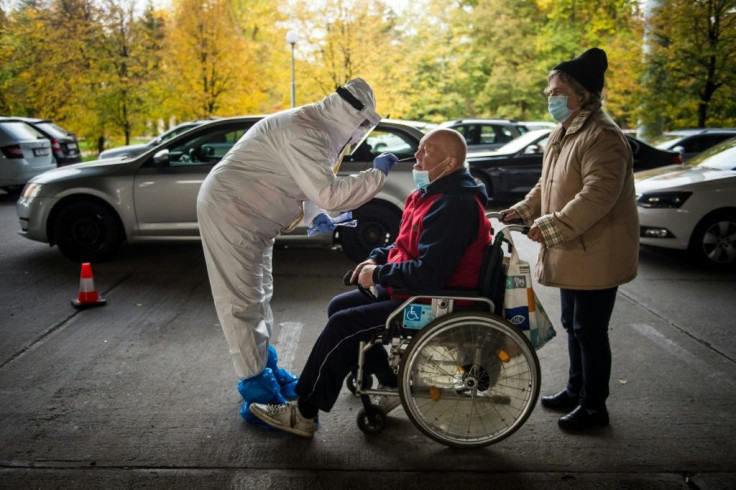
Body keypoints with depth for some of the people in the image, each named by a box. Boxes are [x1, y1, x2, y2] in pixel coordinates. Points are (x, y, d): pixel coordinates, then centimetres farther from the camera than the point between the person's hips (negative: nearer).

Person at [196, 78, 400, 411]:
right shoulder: (306, 134, -26)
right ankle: (255, 384, 5)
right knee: (242, 301, -5)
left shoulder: (313, 127, 8)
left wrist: (314, 215, -2)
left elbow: (293, 181, 15)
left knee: (259, 294, 18)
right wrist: (378, 173, -20)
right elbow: (329, 194, -31)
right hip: (231, 213, -11)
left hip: (247, 215, 11)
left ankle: (265, 367, 32)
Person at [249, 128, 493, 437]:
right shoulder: (432, 192, 10)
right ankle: (390, 382, 18)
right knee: (339, 306, 11)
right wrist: (378, 258, 3)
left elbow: (429, 274, -31)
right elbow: (407, 244, 22)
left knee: (342, 324, -15)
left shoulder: (454, 206, -24)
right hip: (413, 290, 11)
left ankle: (304, 414, -1)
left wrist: (378, 275, -17)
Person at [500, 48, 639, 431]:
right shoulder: (563, 133, 13)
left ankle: (594, 407, 16)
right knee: (574, 326, 19)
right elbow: (548, 184, 22)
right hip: (571, 252, 10)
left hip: (596, 254, -10)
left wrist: (552, 227, -29)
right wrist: (525, 209, 9)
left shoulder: (601, 136, -19)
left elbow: (600, 194, -29)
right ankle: (576, 390, 36)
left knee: (590, 330, 0)